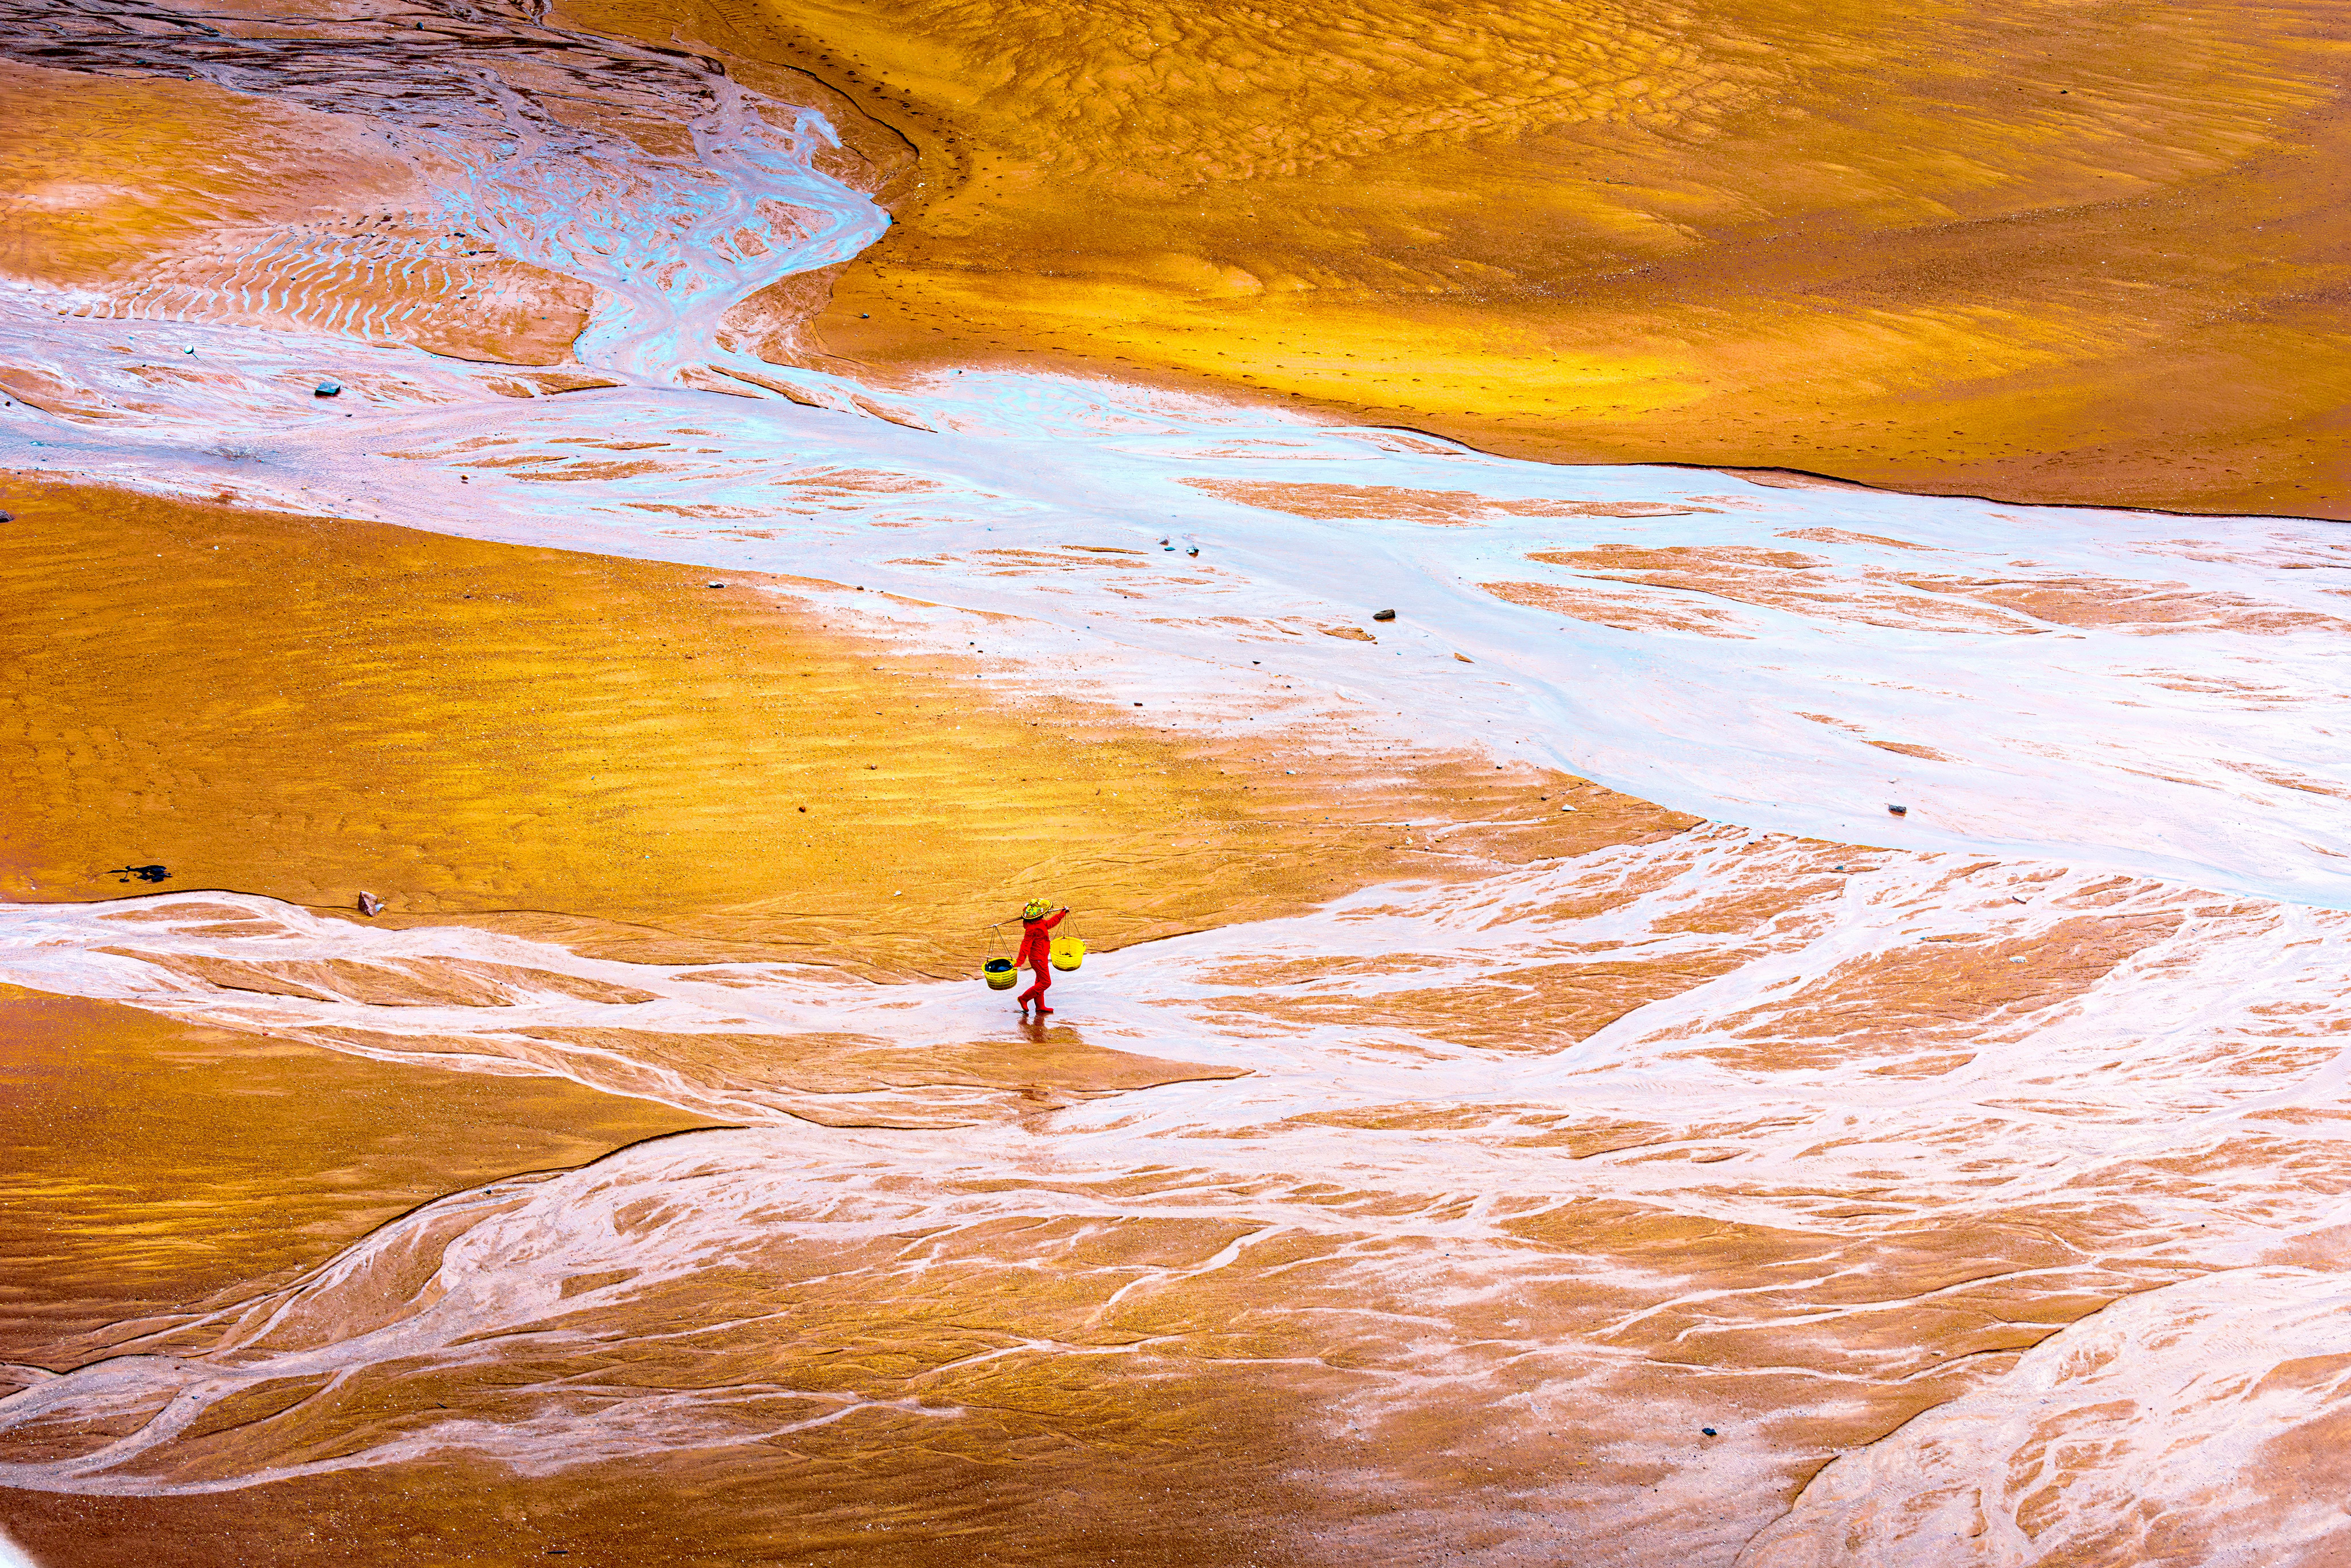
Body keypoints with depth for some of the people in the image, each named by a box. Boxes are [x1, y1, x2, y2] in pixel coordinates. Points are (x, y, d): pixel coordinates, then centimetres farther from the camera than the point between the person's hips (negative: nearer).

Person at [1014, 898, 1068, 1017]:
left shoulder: (1041, 923, 4)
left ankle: (1040, 1006, 27)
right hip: (1038, 959, -10)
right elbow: (1026, 946, -27)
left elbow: (1050, 923, 25)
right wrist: (1019, 962, -29)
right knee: (1046, 982, -4)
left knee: (1041, 982, 18)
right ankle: (1024, 998, 6)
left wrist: (1063, 913, 32)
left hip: (1042, 957, 10)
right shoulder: (1032, 929, -27)